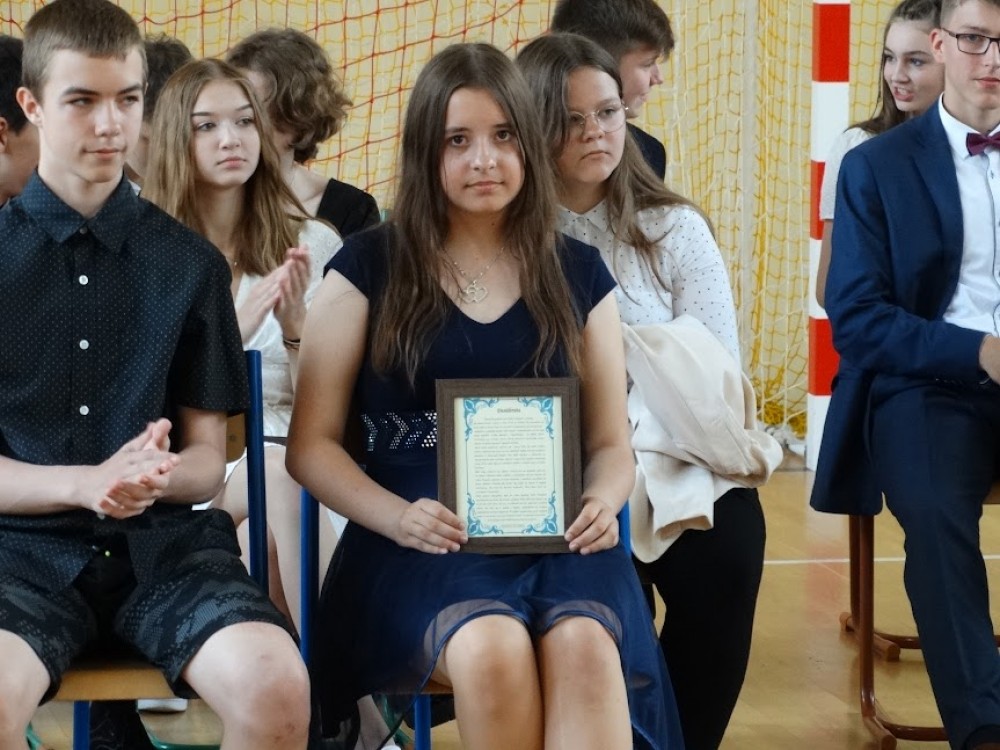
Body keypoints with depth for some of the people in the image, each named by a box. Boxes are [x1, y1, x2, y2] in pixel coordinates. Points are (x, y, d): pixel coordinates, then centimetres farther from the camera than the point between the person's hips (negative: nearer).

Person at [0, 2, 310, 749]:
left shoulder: (189, 262, 11)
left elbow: (208, 458, 12)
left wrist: (161, 475, -13)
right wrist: (88, 484, -16)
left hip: (161, 541, 2)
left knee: (277, 684, -29)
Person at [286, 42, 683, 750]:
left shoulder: (578, 274, 14)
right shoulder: (369, 266, 7)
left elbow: (610, 442, 17)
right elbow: (311, 443, 6)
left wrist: (601, 504, -7)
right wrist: (398, 516, -13)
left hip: (555, 536, 2)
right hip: (421, 542, -1)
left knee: (585, 647, -34)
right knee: (491, 648, -35)